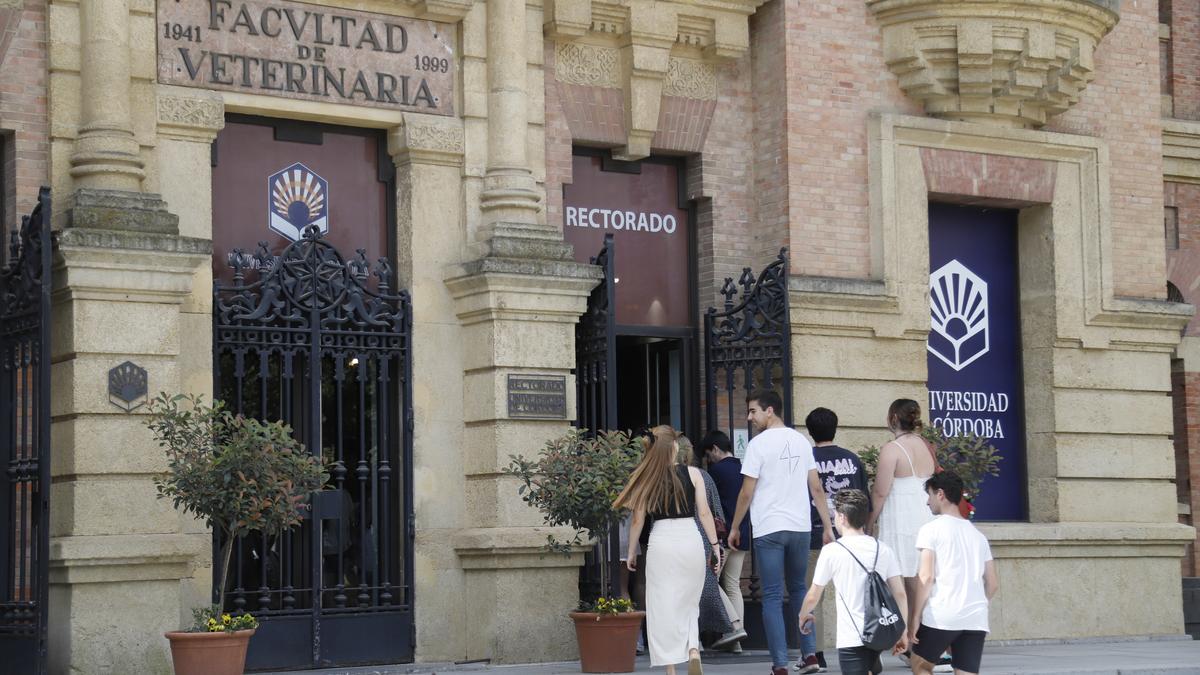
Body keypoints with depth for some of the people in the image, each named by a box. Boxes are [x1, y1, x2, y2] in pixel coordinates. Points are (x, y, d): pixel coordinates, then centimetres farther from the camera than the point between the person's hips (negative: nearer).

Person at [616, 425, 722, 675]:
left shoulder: (647, 479, -1)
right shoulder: (692, 473, -1)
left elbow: (638, 519, 2)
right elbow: (704, 513, -3)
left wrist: (631, 551, 12)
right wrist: (714, 544, 5)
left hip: (661, 544, -1)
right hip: (690, 541, 1)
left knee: (663, 607, 5)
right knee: (689, 603, 15)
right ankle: (693, 650, -7)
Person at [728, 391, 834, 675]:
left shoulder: (759, 443, -8)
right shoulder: (801, 441, 8)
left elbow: (747, 492, -7)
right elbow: (817, 488, 7)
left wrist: (735, 528, 4)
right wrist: (828, 526, 10)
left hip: (768, 530, -5)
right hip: (800, 527, 5)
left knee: (772, 597, 0)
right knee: (798, 589, 19)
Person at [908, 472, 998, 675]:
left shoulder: (932, 529, 0)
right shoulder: (977, 534, 18)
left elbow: (926, 577, -9)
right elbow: (993, 584, 17)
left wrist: (914, 617, -5)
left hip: (941, 617, -5)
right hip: (976, 619, 5)